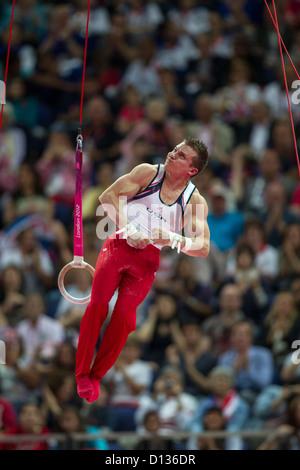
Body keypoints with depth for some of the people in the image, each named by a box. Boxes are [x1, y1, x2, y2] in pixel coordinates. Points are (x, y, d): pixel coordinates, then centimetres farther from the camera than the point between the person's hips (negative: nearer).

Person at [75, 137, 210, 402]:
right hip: (120, 246, 0)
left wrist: (173, 239, -26)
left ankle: (96, 375, 3)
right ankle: (82, 373, -2)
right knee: (98, 305, -13)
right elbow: (108, 196, -4)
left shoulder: (195, 201, 1)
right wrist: (128, 229, -17)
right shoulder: (148, 173, 1)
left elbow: (203, 248, -7)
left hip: (149, 259, 0)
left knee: (124, 315, -12)